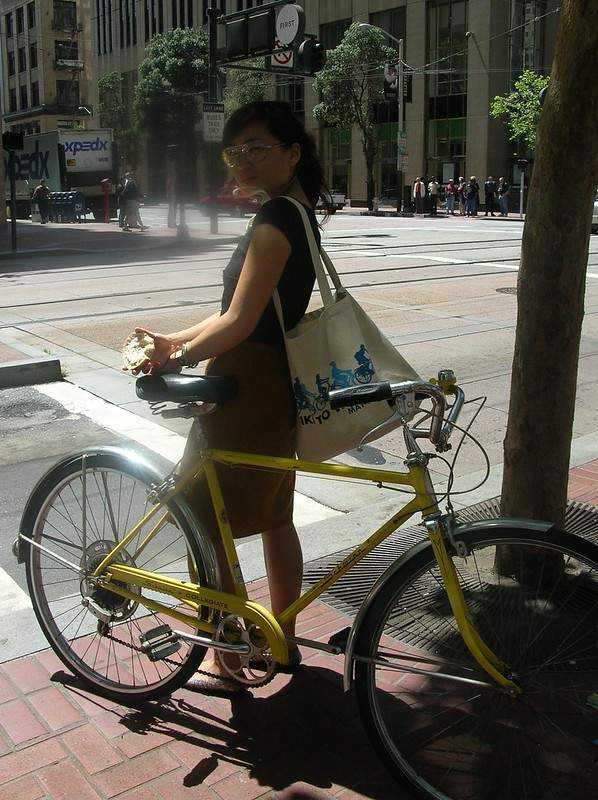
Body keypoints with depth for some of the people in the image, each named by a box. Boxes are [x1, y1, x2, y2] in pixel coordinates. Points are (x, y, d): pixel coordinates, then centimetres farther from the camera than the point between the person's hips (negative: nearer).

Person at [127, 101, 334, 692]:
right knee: (274, 518, 20)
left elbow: (239, 323, -24)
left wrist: (174, 358, -9)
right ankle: (282, 640, 37)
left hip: (246, 393, -10)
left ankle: (227, 665, 18)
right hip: (276, 390, 10)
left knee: (203, 527, 3)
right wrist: (175, 341, 10)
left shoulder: (274, 219, -19)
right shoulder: (297, 214, 13)